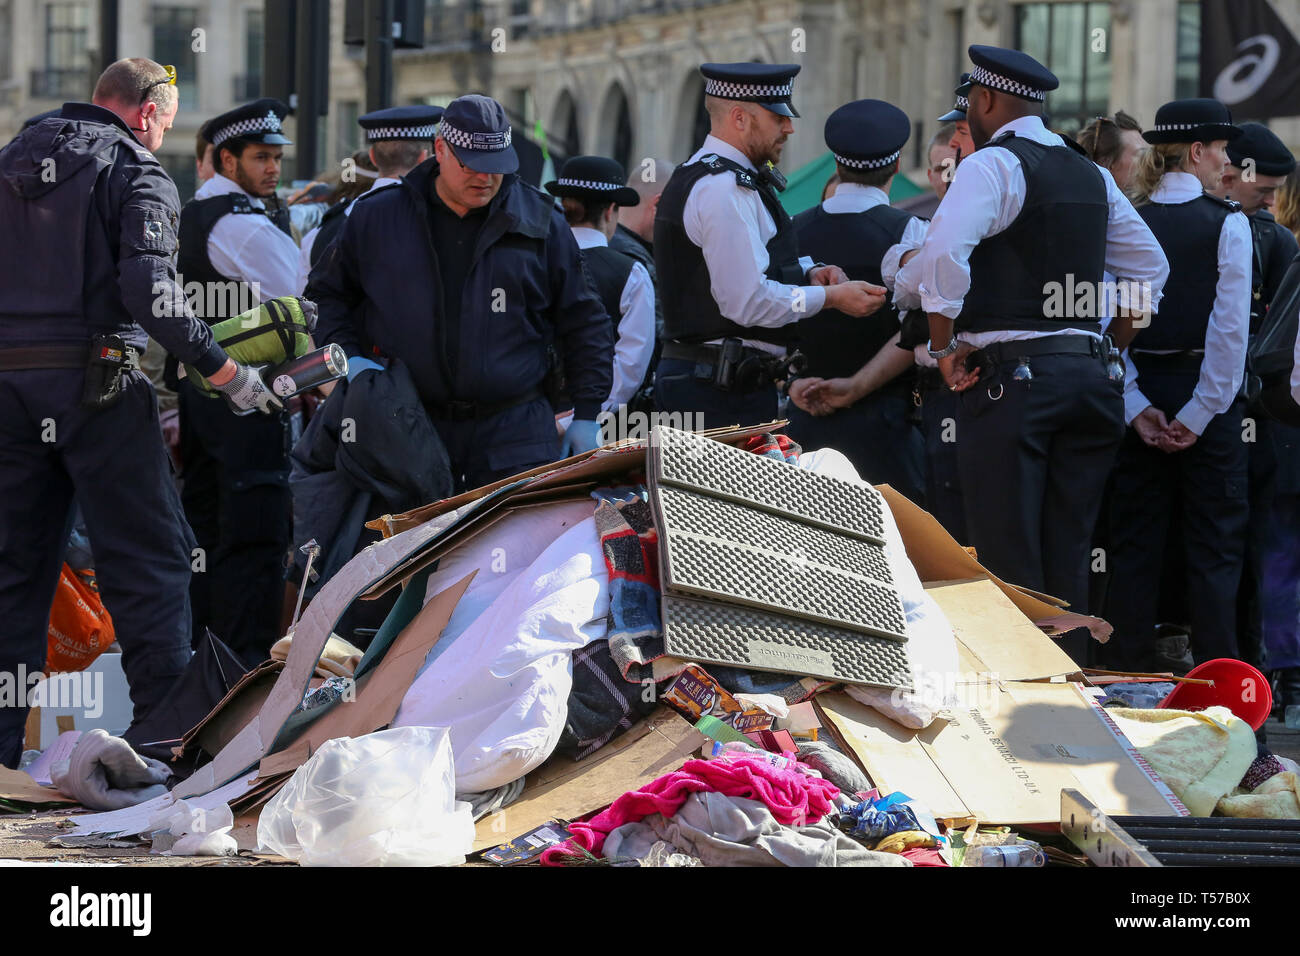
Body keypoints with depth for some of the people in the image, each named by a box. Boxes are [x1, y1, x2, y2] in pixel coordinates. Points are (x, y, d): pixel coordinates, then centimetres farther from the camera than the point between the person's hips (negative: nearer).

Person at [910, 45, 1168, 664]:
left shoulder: (993, 165, -6)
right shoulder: (1090, 177, 17)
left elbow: (943, 249, -22)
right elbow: (1150, 267, 25)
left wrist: (945, 345, -12)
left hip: (1009, 375, -7)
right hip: (1087, 375, 7)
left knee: (1007, 562, -6)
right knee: (1067, 561, 10)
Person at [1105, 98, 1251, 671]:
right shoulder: (1227, 223, -8)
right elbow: (1230, 329, -13)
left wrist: (1136, 406, -3)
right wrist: (1201, 412, -9)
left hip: (1142, 395, 4)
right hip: (1204, 393, -4)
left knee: (1135, 539, 9)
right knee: (1214, 543, 2)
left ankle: (1129, 671, 11)